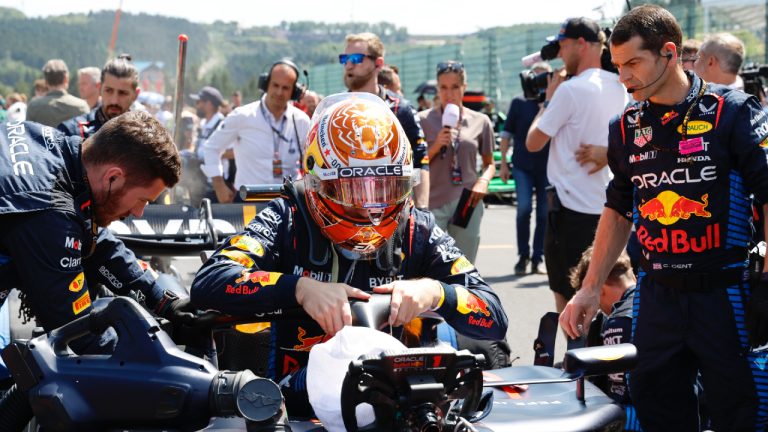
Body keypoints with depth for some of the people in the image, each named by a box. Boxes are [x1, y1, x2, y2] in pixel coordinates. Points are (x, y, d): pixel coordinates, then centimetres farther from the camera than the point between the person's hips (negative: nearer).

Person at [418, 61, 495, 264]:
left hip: (468, 203, 2)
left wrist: (484, 181, -6)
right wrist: (436, 147, -11)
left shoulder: (480, 122, 7)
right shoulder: (424, 120, 2)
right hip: (433, 203, -2)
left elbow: (489, 164, 15)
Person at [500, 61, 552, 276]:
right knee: (524, 208, -13)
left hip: (548, 167, 1)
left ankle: (538, 258, 14)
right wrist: (503, 163, 4)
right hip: (523, 166, -1)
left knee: (544, 214, 3)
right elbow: (507, 133, 9)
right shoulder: (519, 103, 6)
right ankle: (523, 256, 2)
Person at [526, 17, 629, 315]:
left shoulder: (571, 90, -15)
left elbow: (533, 142, -7)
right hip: (606, 204, 8)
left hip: (570, 207, -8)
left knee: (566, 296, 0)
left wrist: (548, 98, 2)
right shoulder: (619, 89, 8)